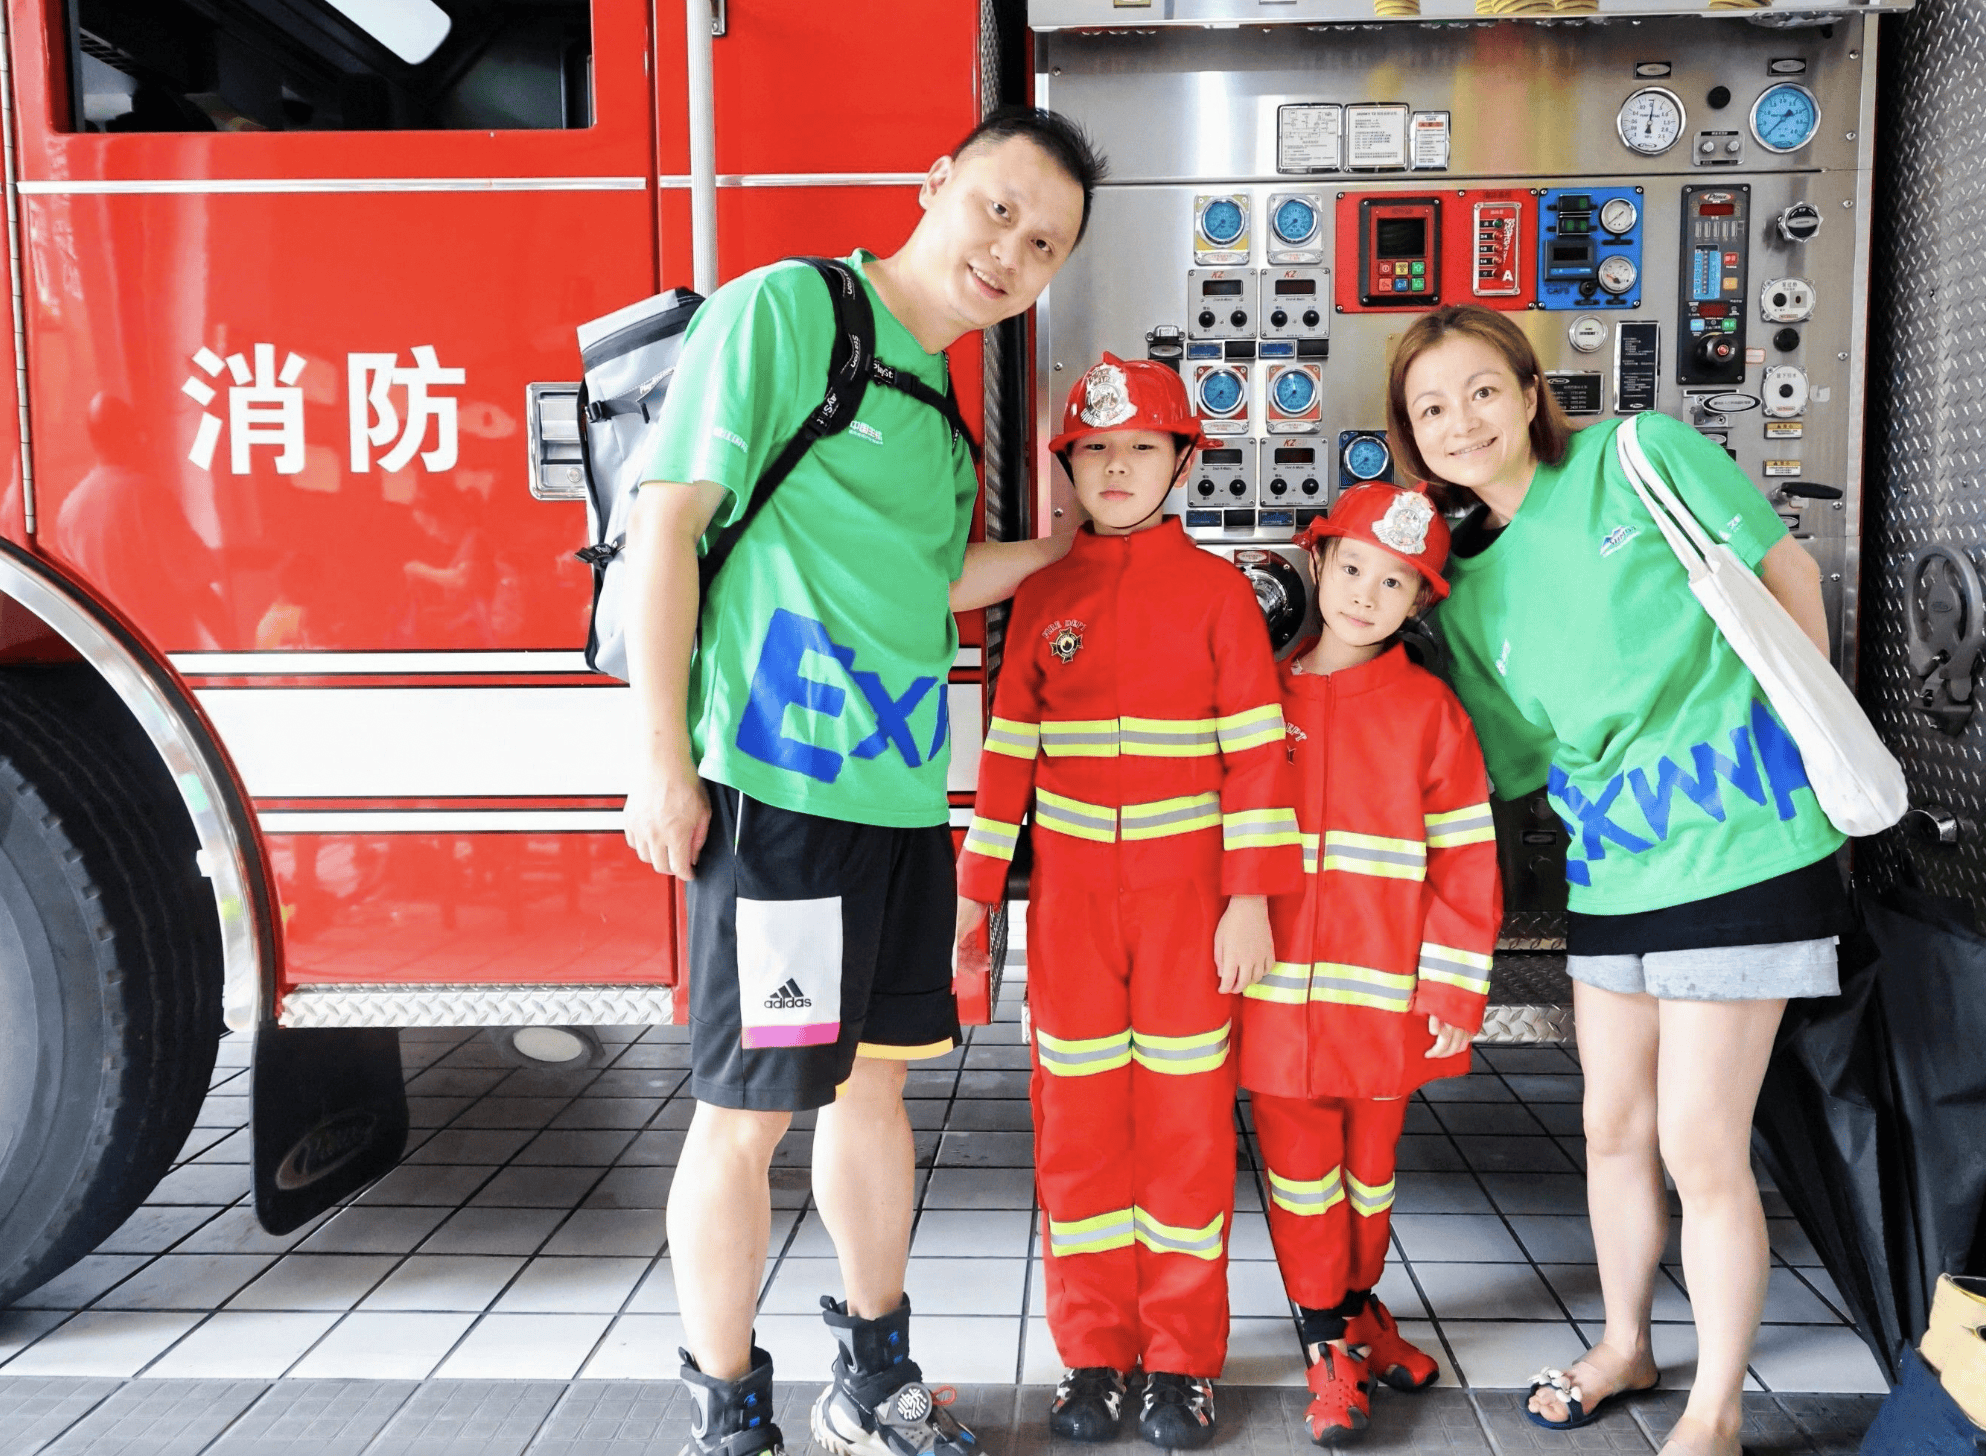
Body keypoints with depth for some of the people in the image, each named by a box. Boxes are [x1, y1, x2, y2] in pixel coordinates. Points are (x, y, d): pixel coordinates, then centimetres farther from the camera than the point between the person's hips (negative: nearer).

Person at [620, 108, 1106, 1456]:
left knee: (874, 1079, 17)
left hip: (903, 792, 8)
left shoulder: (942, 397, 17)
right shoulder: (782, 308, -6)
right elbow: (669, 521, -11)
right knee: (748, 1109, 1)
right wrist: (663, 759, -15)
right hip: (774, 785, -8)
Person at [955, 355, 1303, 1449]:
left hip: (1187, 893, -2)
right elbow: (1008, 749, 7)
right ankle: (1093, 1355, 21)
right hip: (1071, 893, 2)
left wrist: (1250, 899, -8)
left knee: (1186, 1117, 5)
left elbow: (1255, 750, -3)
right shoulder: (1043, 596, 6)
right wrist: (974, 887, 5)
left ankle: (1181, 1363, 19)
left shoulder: (1217, 590, -1)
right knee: (1078, 1119, 7)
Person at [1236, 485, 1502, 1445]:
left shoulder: (1429, 710, -2)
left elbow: (1465, 860, -2)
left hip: (1385, 996, -1)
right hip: (1278, 994, 1)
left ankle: (1357, 1305, 38)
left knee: (1371, 1160, 15)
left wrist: (1454, 988, -6)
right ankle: (1326, 1344, 24)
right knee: (1297, 1164, 7)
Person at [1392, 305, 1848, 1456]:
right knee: (1615, 1125, 16)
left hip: (1739, 842, -5)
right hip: (1610, 865, 5)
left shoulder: (1639, 455, -6)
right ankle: (1626, 1346, 40)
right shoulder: (1464, 586, 6)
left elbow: (1785, 567, 0)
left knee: (1698, 1144, -2)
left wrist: (1811, 734, -3)